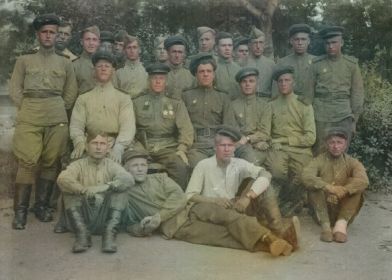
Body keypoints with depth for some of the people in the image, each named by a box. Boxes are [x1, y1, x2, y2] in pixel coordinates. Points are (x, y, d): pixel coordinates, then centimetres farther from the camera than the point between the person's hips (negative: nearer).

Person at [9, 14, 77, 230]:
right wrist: (27, 110, 1)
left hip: (57, 118, 1)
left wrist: (59, 111, 4)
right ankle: (20, 211, -3)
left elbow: (71, 93, 13)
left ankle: (41, 206, 11)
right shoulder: (24, 60, 14)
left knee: (51, 162, 0)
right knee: (27, 162, -8)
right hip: (29, 117, -1)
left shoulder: (65, 63, 16)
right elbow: (14, 89, 9)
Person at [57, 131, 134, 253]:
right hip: (82, 217, 0)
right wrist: (84, 190, -30)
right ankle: (82, 233, -25)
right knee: (69, 190, -16)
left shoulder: (112, 165, 7)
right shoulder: (79, 165, 5)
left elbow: (129, 179, -14)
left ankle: (110, 234, -26)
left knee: (119, 189, -17)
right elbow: (62, 179, -16)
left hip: (105, 218, 0)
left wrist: (106, 186, -30)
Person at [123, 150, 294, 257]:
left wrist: (159, 216, -11)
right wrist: (144, 228, -10)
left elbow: (179, 197, 3)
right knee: (220, 233, -24)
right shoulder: (126, 193, 11)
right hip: (175, 226, -4)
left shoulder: (160, 178, 17)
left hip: (190, 209, 4)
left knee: (227, 215, -25)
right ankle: (264, 245, -38)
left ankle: (266, 238, -40)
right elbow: (130, 226, 13)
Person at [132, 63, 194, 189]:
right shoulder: (137, 102, 16)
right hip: (143, 147, 0)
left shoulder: (176, 102, 15)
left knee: (181, 166, -30)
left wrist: (182, 149, -10)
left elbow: (186, 129, 5)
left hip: (168, 147, 0)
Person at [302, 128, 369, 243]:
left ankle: (342, 223, -24)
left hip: (344, 210, 1)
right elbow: (306, 177, -25)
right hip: (324, 209, 0)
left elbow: (363, 181, -23)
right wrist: (328, 187, -39)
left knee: (356, 186, -21)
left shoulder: (352, 162, -2)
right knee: (314, 186, -24)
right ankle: (325, 224, -27)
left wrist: (343, 190, -38)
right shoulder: (319, 160, -4)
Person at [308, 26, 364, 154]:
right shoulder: (316, 64, 4)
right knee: (319, 154, 3)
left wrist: (354, 118, 2)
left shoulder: (352, 64, 5)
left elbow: (357, 92, 5)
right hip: (320, 115, 0)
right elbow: (310, 91, 6)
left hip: (343, 114, 0)